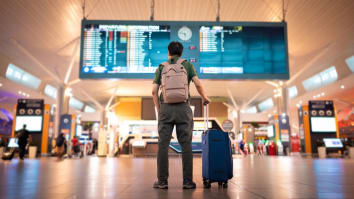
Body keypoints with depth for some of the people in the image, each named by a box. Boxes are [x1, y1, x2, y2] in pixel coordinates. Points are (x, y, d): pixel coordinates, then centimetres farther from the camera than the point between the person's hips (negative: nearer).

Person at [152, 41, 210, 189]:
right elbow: (198, 84, -3)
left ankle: (162, 181, 0)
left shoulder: (161, 68, 13)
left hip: (166, 109, 1)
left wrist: (158, 110, 12)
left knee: (163, 145, 2)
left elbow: (154, 91, 4)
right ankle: (188, 181, -1)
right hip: (183, 109, 0)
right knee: (186, 145, 1)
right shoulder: (187, 65, 10)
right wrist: (205, 98, 16)